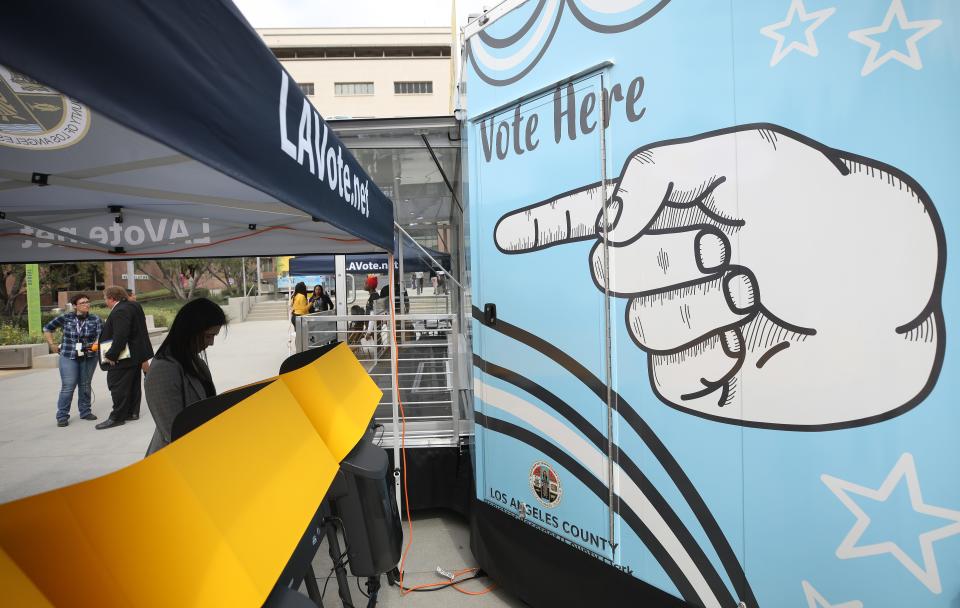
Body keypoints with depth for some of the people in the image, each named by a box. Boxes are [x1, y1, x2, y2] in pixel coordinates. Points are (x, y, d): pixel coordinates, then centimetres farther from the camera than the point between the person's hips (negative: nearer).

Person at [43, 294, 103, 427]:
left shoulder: (95, 320, -2)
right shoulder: (65, 318, -3)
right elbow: (47, 328, 9)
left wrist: (96, 344, -29)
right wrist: (52, 345, 5)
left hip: (89, 358, 2)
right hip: (68, 357, -2)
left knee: (85, 385, 12)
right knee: (68, 387, -4)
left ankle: (85, 412, 24)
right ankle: (62, 416, 6)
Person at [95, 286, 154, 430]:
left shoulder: (120, 312, -20)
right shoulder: (133, 306, 11)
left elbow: (120, 336, -28)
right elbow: (140, 331, 17)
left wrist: (111, 355, -21)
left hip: (123, 358, -10)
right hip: (136, 355, 10)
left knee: (118, 387, -2)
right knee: (133, 385, 15)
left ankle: (117, 417, 4)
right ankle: (132, 412, 25)